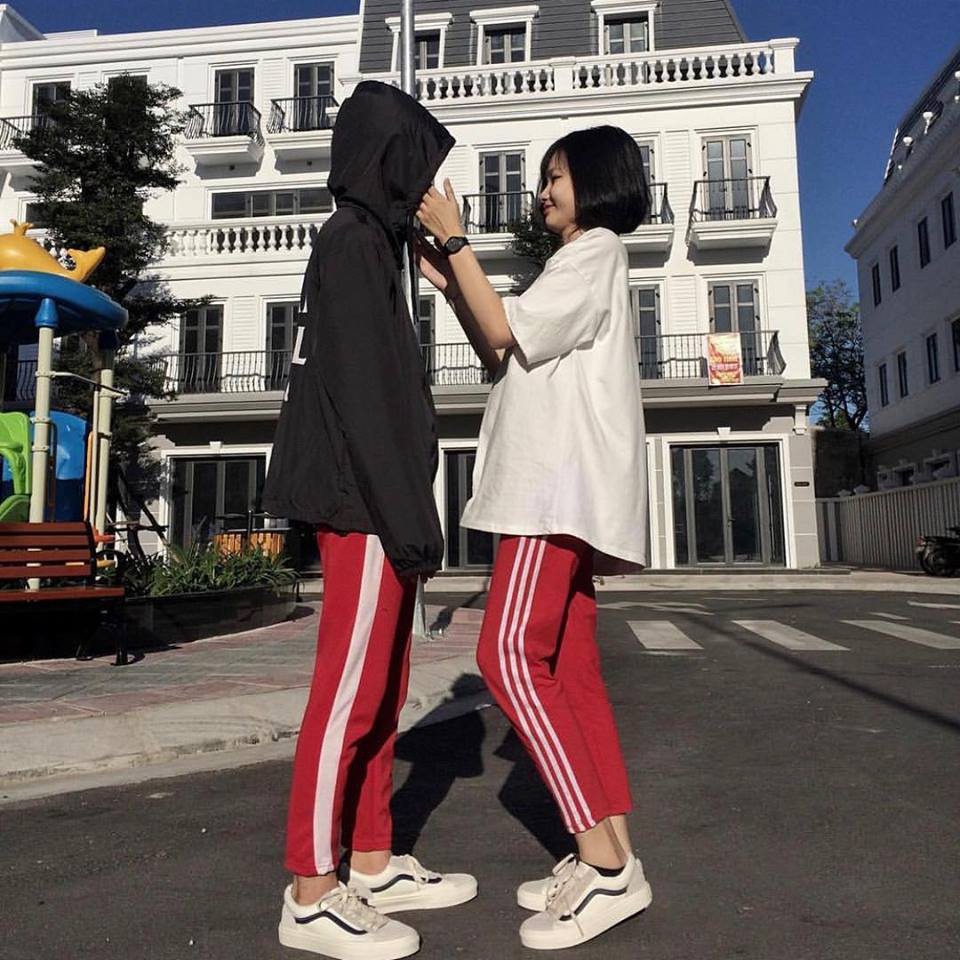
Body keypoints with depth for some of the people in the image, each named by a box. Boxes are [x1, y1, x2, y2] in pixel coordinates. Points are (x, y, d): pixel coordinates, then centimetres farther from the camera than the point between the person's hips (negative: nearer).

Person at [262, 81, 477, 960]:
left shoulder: (370, 246, 22)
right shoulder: (353, 241, -6)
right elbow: (360, 391, -17)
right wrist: (403, 515, -19)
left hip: (376, 503, 10)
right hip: (363, 505, -10)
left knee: (382, 687, 11)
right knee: (350, 691, -5)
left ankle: (372, 864, 22)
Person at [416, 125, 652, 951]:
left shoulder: (595, 250, 0)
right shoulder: (582, 265, 30)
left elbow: (504, 333, -12)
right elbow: (504, 355, 23)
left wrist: (455, 241, -5)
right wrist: (449, 283, 18)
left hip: (565, 480, -10)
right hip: (562, 481, 10)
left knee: (512, 655, -17)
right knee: (570, 668, 4)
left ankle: (605, 864, -13)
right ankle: (612, 856, 8)